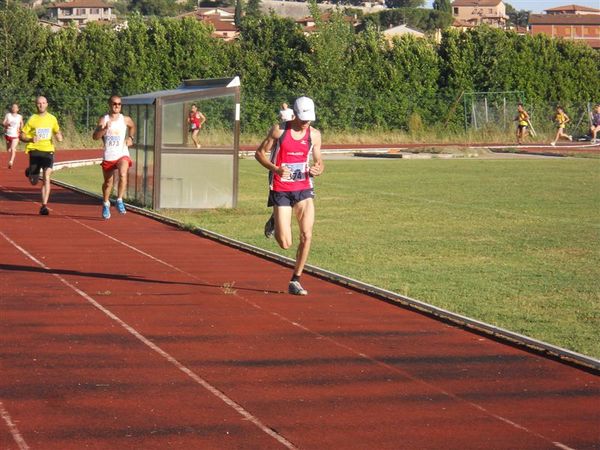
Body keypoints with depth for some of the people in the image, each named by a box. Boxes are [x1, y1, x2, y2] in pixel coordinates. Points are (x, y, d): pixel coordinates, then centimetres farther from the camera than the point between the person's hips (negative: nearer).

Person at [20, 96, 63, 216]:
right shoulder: (32, 119, 1)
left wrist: (59, 136, -4)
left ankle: (44, 206, -15)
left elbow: (57, 132, 20)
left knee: (46, 177, -17)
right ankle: (30, 172, 43)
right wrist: (31, 139, -17)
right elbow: (22, 136, 4)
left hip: (48, 150, 0)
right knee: (34, 181, 3)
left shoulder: (52, 119, 7)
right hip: (35, 151, 0)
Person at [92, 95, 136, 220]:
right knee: (108, 182, 12)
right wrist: (104, 129, -30)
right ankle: (106, 204, 35)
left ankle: (119, 200, -17)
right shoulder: (103, 120, -4)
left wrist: (131, 138, 12)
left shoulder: (126, 119, 3)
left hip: (122, 154, 0)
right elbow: (95, 136, -15)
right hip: (108, 156, 0)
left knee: (123, 174, -28)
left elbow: (132, 127, 27)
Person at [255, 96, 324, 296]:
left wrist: (317, 170, -11)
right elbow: (259, 153, -1)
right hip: (281, 190, -3)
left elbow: (319, 162, 14)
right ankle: (275, 222, 32)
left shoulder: (314, 135, 4)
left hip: (304, 189, 3)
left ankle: (295, 280, 4)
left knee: (307, 235, -11)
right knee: (285, 244, -5)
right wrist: (275, 169, -18)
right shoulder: (279, 130, -6)